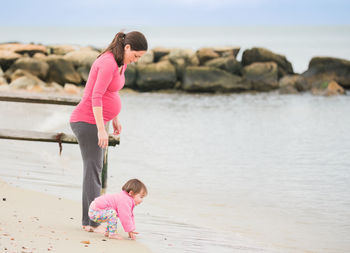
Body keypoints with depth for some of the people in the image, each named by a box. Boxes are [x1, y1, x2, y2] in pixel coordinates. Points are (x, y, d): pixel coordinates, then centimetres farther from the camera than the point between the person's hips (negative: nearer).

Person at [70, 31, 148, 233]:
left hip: (96, 121, 10)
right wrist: (101, 129, -28)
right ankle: (92, 222, -10)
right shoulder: (108, 63, -21)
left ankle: (90, 220, 16)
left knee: (95, 169, 11)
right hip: (87, 121, -10)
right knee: (93, 169, -11)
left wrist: (115, 119, 24)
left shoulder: (121, 63, 9)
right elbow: (96, 97, -25)